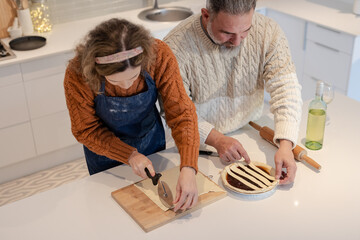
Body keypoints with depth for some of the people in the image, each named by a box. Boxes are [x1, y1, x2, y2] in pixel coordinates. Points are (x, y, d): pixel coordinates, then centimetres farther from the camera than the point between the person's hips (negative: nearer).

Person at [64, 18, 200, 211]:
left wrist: (188, 168, -43)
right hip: (106, 147, -1)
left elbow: (181, 113, -31)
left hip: (151, 139, 2)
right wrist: (129, 155, -30)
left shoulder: (159, 56, -34)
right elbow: (86, 130, -20)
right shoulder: (78, 74, -35)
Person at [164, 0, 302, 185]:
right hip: (199, 142, 0)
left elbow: (286, 88, -16)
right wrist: (217, 140, -28)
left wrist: (285, 145, -30)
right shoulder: (176, 46, -23)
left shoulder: (268, 32, -15)